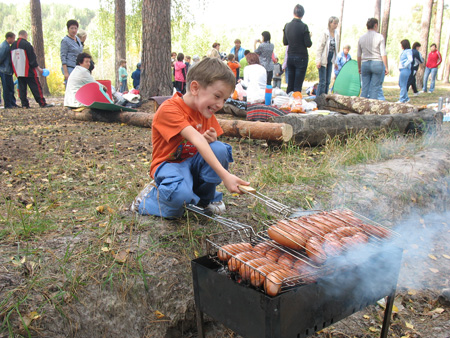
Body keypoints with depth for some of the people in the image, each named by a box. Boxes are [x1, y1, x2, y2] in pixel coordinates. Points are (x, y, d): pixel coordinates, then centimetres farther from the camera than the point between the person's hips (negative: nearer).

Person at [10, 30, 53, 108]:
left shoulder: (13, 45, 14)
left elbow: (12, 59, 20)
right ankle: (42, 103, -7)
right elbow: (32, 58, -12)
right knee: (36, 87, -5)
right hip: (29, 71, -7)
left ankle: (24, 104, 6)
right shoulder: (26, 44, -9)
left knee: (22, 88, 8)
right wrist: (38, 67, -4)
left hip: (18, 72, 7)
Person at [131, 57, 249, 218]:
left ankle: (206, 197, -3)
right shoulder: (169, 109, -23)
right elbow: (196, 139, -35)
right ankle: (150, 199, -4)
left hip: (193, 162, 7)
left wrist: (211, 140, -20)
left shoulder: (206, 112, 1)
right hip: (169, 163, -6)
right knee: (179, 195, -39)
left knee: (219, 149, -24)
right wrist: (225, 175, -44)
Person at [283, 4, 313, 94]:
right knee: (298, 86, -3)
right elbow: (308, 44, -10)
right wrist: (309, 37, 9)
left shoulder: (287, 26, 3)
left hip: (290, 57, 5)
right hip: (301, 58, -5)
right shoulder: (304, 27, -12)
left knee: (290, 84, 11)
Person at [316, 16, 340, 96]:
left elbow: (336, 47, 16)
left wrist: (335, 60, 14)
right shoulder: (325, 33, -10)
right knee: (322, 81, -8)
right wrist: (318, 60, -16)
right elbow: (320, 46, -11)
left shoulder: (337, 33, 9)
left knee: (328, 81, 8)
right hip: (324, 59, -6)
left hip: (331, 59, 7)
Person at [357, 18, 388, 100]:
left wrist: (359, 67, 21)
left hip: (365, 64, 4)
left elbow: (359, 55, 12)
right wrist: (386, 67, -1)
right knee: (376, 87, -2)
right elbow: (383, 54, -6)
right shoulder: (379, 37, -3)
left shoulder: (361, 38, 8)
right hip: (377, 63, -4)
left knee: (364, 88, 6)